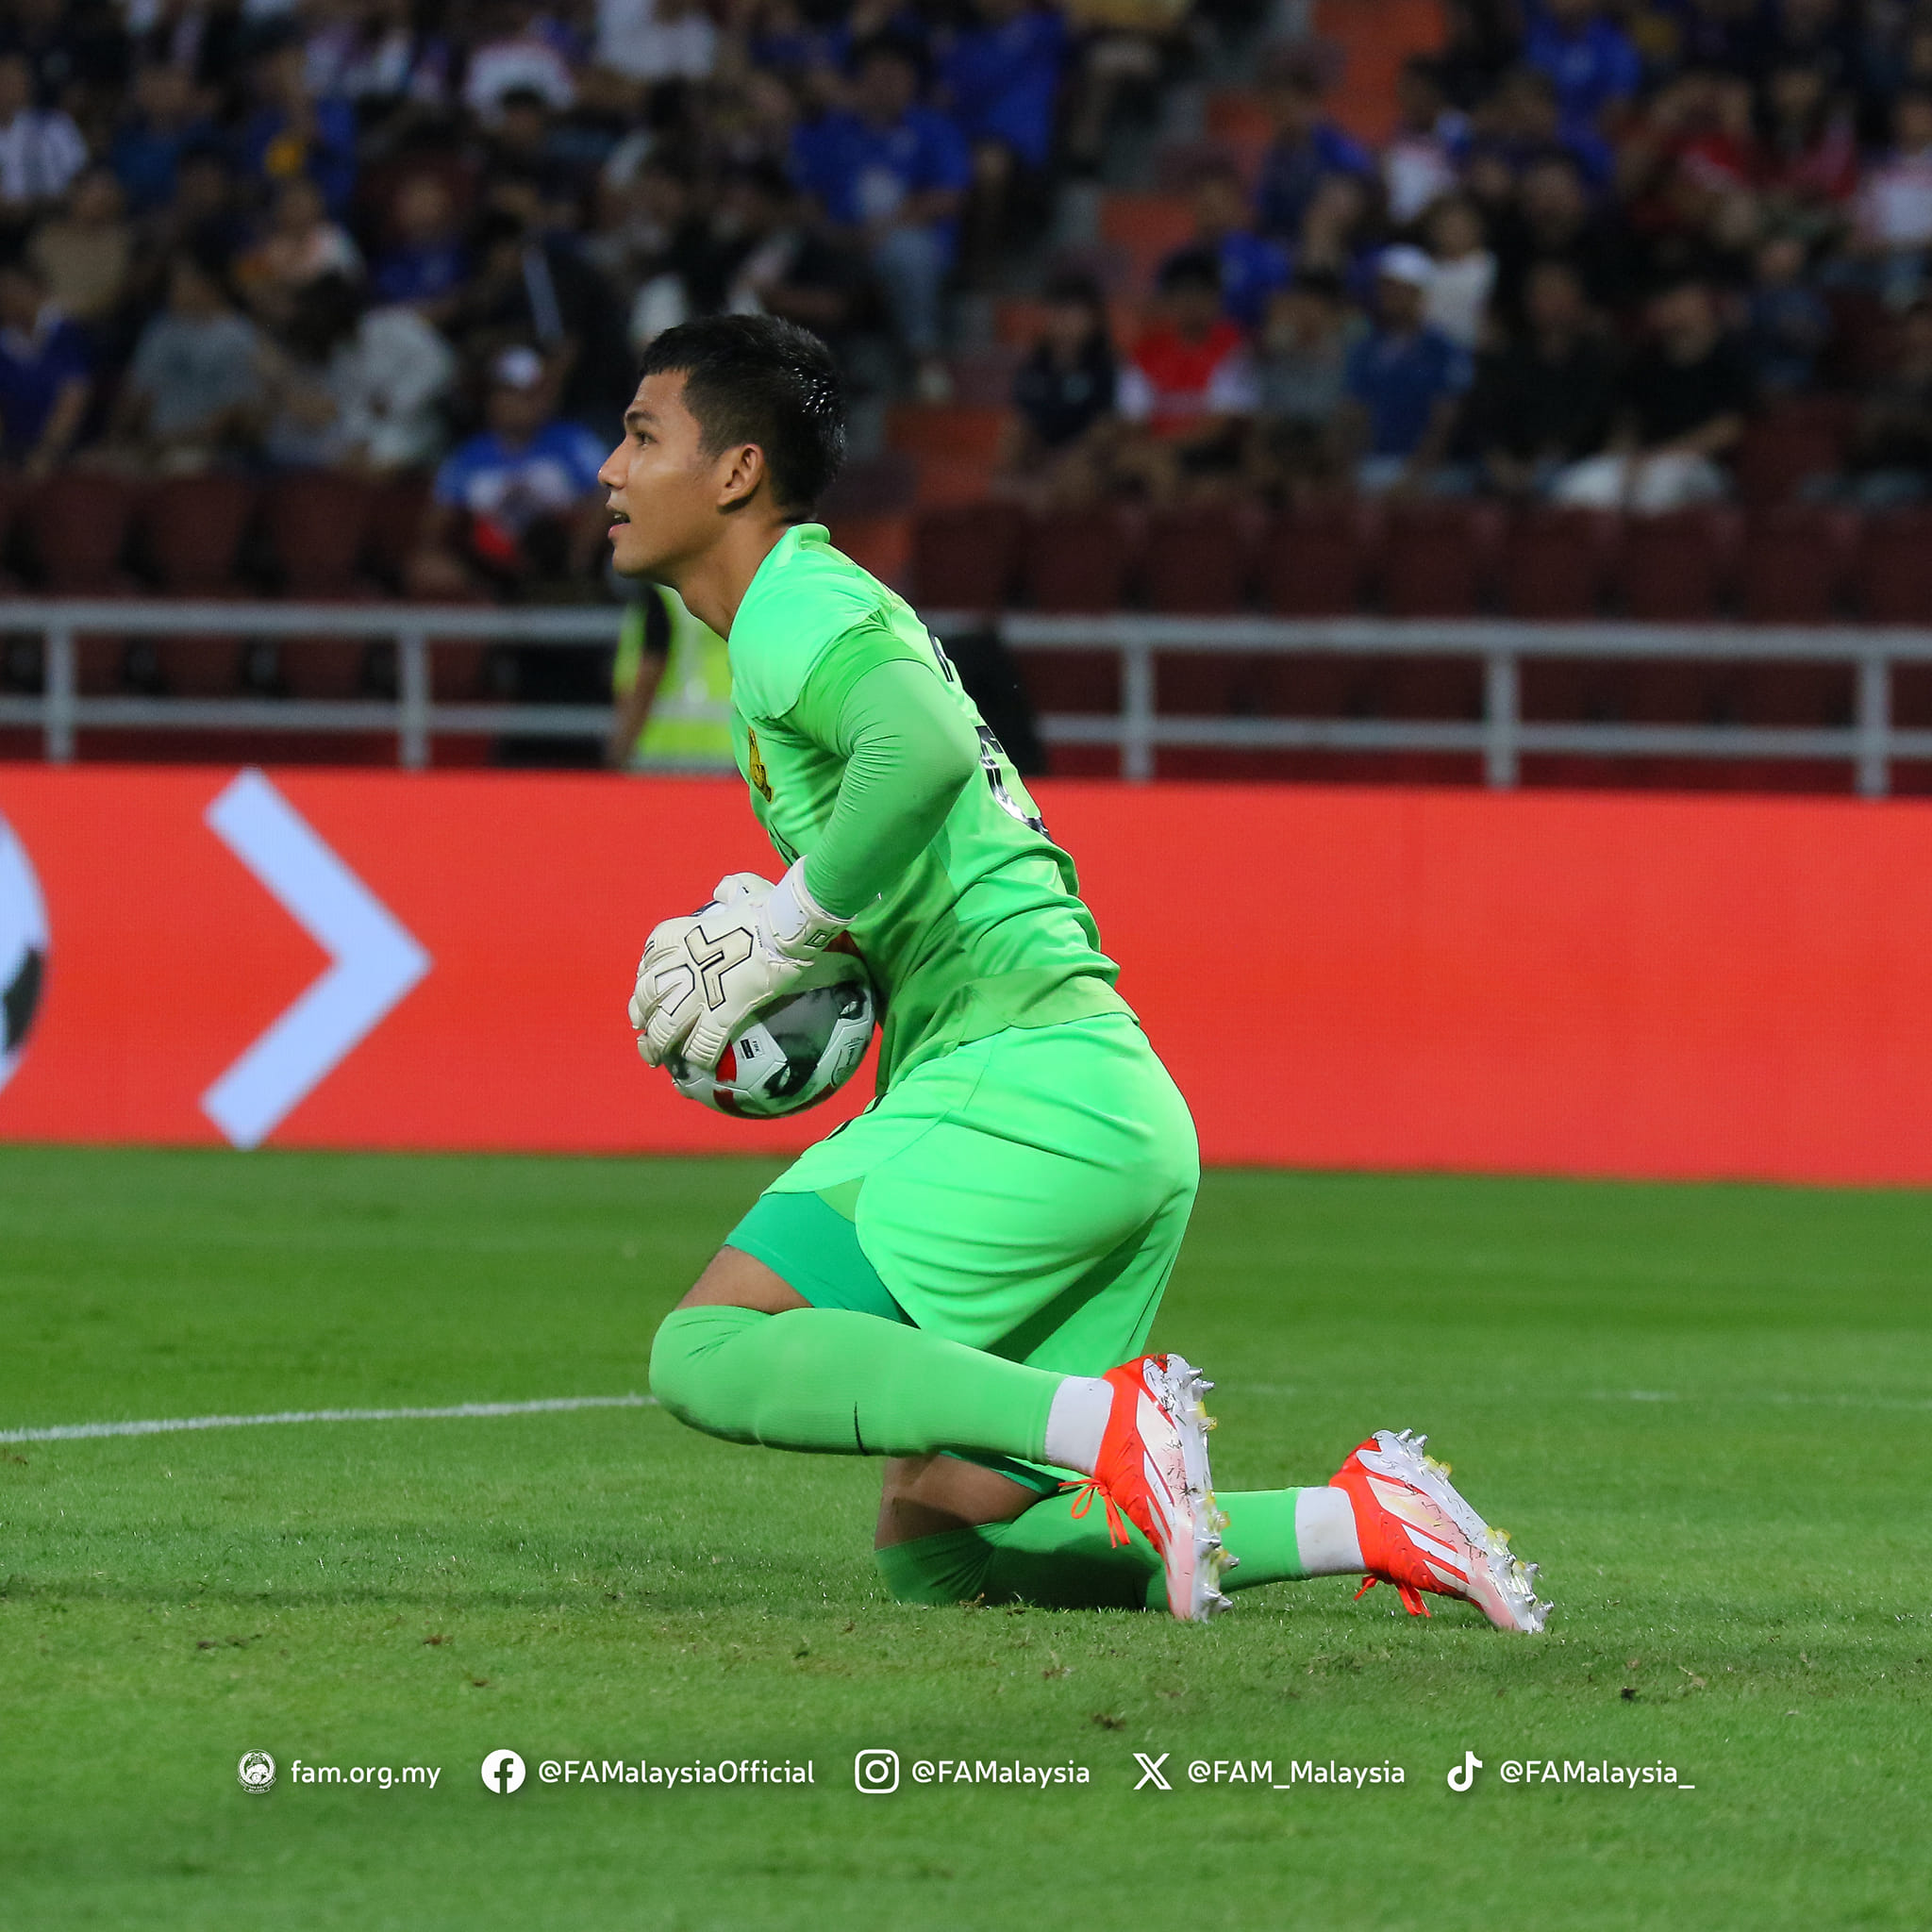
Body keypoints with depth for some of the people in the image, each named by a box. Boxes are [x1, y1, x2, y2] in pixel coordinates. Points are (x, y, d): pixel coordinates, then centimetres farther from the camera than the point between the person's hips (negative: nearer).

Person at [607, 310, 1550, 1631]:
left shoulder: (794, 604, -5)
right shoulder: (836, 610, 26)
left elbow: (923, 749, -28)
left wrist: (784, 929, -15)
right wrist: (809, 952, 15)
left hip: (1022, 1083, -10)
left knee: (707, 1355, -18)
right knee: (933, 1558, 7)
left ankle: (1105, 1420, -26)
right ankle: (1358, 1521, 2)